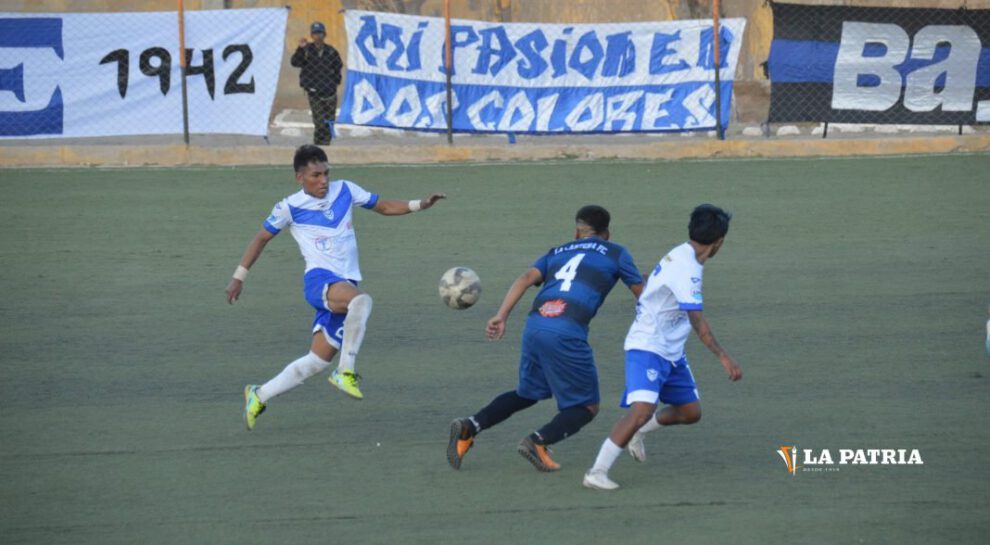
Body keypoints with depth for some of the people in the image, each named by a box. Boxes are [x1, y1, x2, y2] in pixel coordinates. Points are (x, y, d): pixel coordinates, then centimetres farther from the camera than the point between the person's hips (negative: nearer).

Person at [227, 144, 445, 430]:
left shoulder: (345, 191, 11)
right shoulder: (289, 207, 1)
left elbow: (384, 206, 19)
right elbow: (262, 238, 13)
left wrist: (420, 204, 4)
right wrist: (239, 276, 12)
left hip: (345, 285, 5)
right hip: (319, 279, -5)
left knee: (319, 359, 2)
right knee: (360, 300, -38)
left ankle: (259, 396, 18)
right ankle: (346, 371, -27)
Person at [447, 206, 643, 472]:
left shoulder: (557, 252, 25)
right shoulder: (615, 253, 16)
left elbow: (526, 278, 9)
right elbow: (643, 294, 20)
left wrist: (501, 316, 2)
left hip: (535, 324, 5)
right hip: (567, 333, -5)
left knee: (527, 394, 27)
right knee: (587, 407, 10)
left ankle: (469, 427, 11)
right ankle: (539, 441, -12)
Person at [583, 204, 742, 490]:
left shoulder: (681, 256, 7)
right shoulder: (686, 269, -24)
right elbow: (697, 321, -29)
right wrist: (723, 357, -32)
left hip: (671, 352, 10)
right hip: (647, 348, -10)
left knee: (691, 412, 12)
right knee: (642, 410, -27)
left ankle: (636, 431, 38)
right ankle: (597, 472, -25)